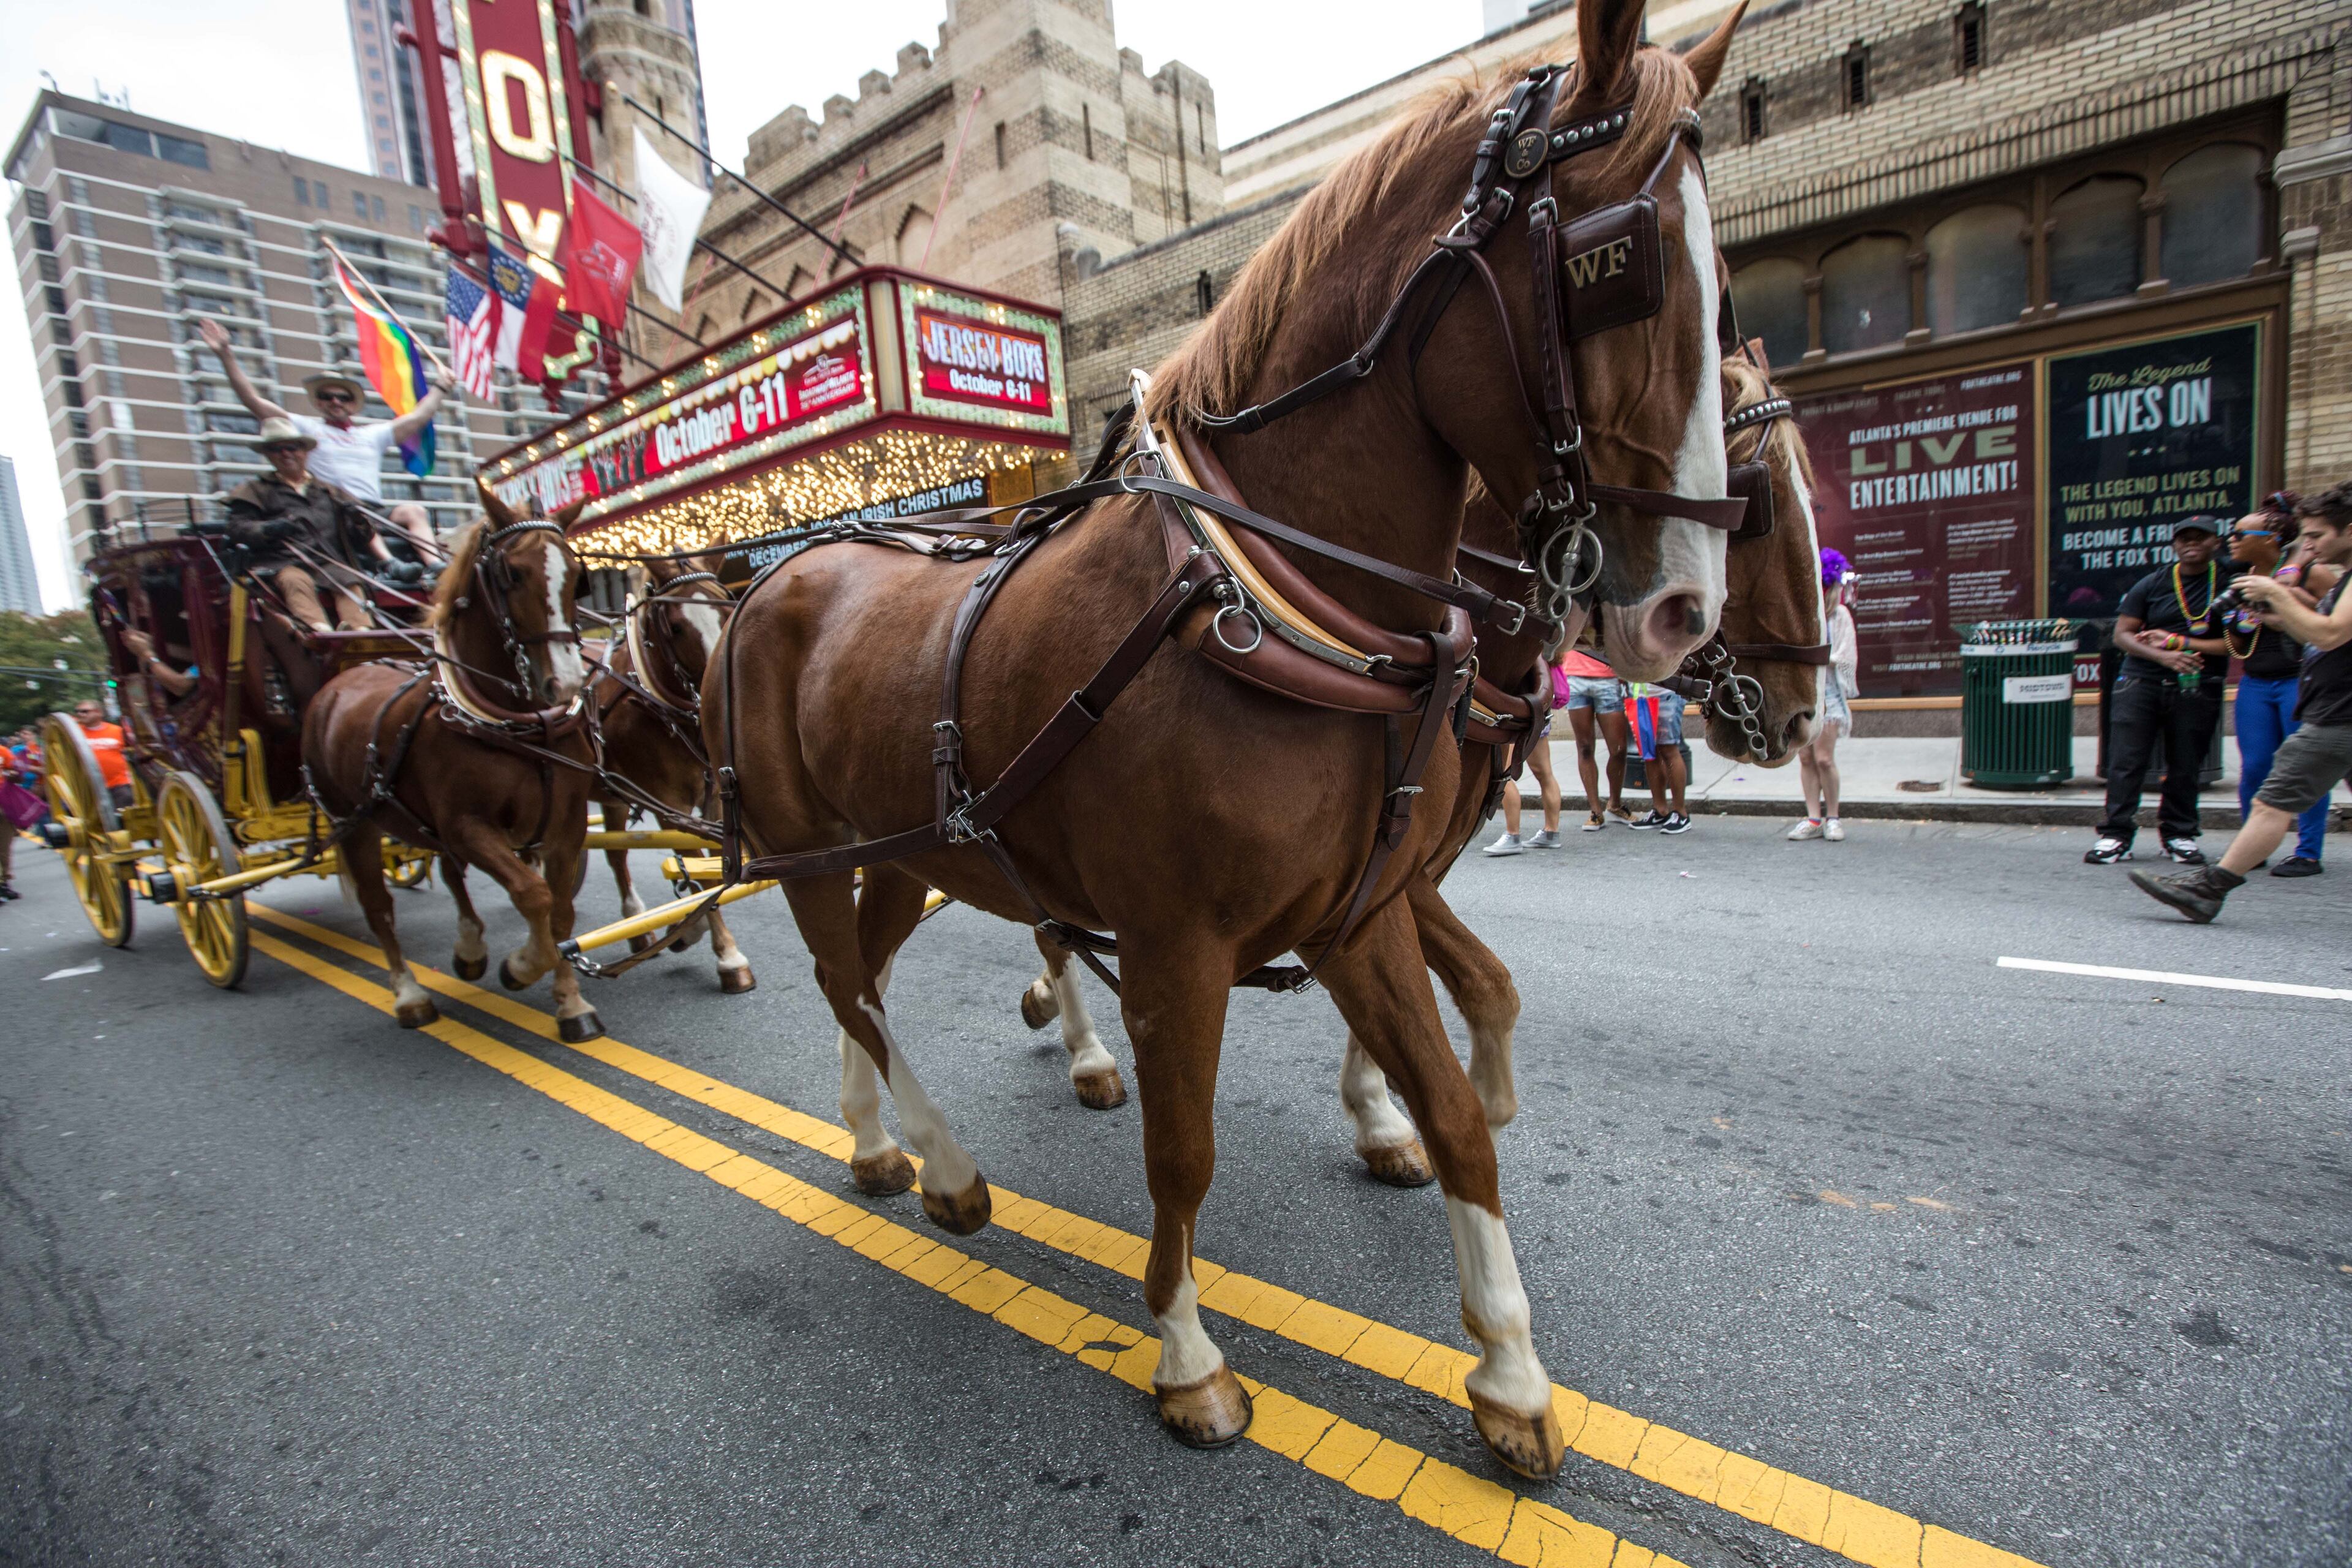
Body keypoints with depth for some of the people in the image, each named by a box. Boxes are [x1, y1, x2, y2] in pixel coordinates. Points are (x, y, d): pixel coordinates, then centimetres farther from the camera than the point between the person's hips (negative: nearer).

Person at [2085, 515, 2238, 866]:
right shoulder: (2152, 584, 6)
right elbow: (2122, 634, 2)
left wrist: (2178, 643, -10)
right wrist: (2162, 656, -13)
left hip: (2197, 689, 0)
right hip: (2141, 682, 0)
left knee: (2185, 765, 6)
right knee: (2125, 761, -5)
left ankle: (2180, 834, 17)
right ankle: (2116, 835, -3)